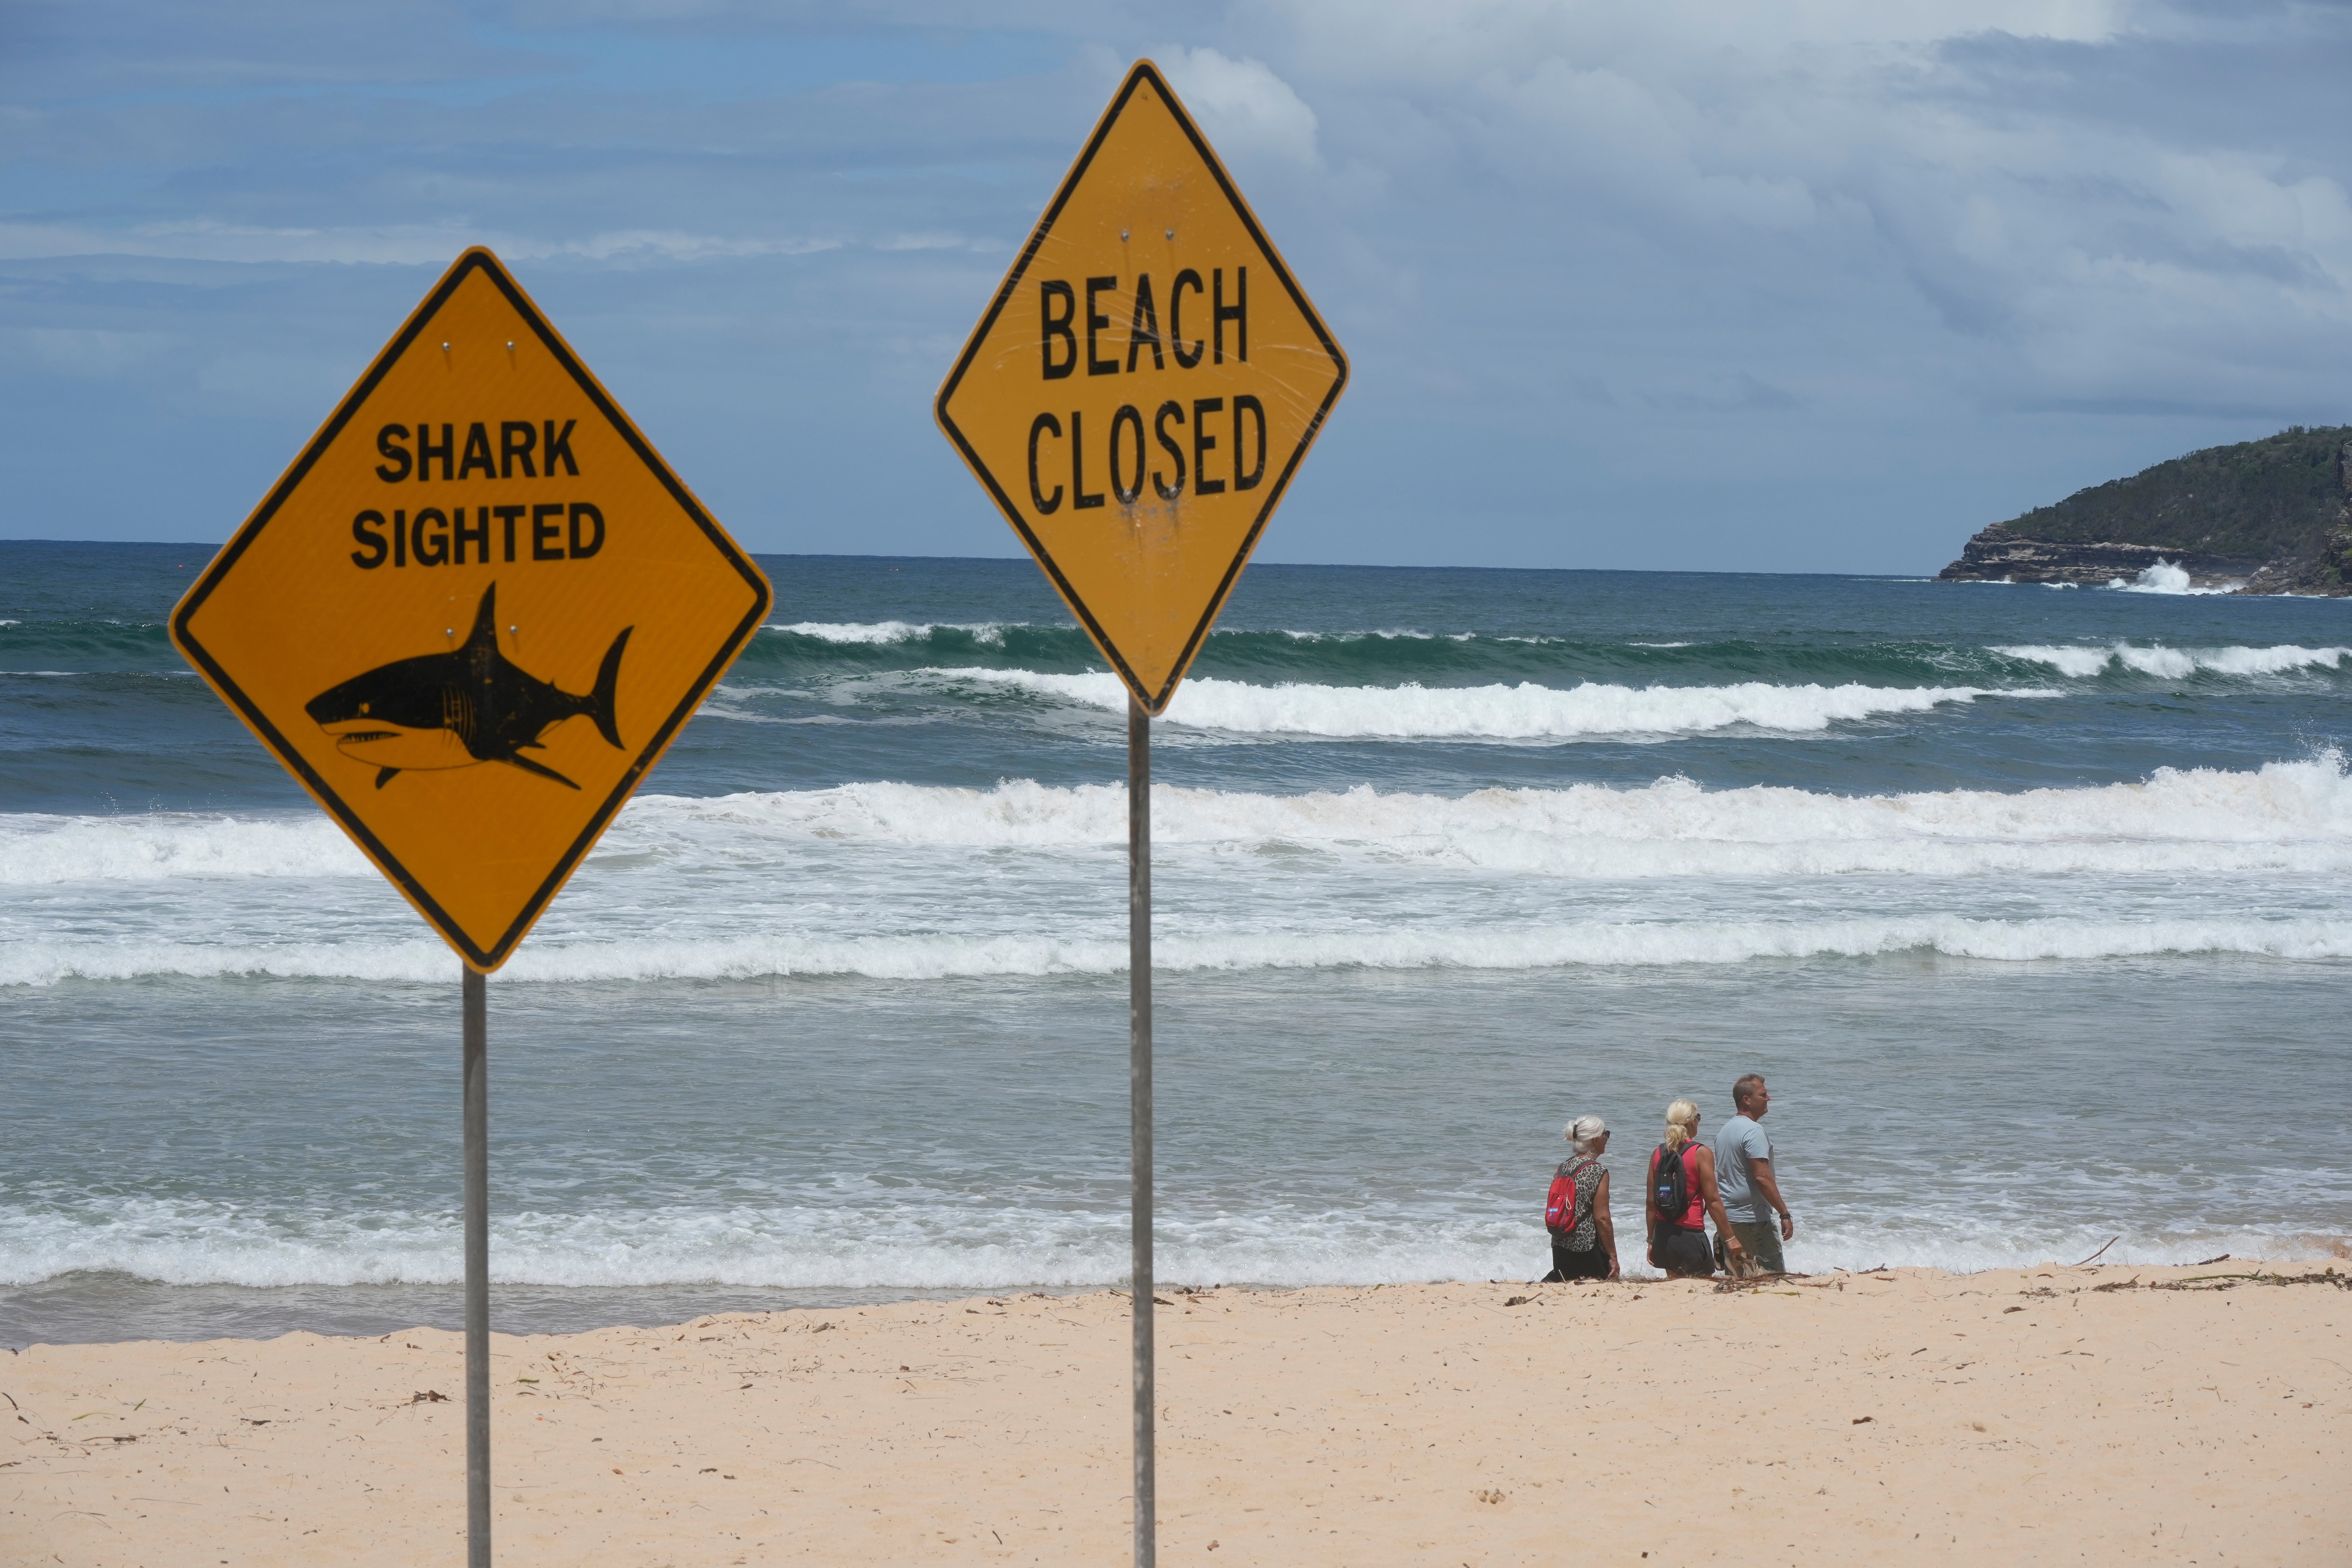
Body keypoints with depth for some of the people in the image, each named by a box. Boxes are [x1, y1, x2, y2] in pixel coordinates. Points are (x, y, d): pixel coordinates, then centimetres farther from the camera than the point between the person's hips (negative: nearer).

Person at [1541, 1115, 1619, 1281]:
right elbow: (1602, 1219, -14)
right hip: (1588, 1251, -7)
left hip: (1560, 1247, 7)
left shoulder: (1562, 1168, 9)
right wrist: (1613, 1257, -8)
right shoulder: (1598, 1172, -12)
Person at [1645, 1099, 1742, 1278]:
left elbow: (1651, 1202, 9)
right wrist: (1730, 1238, -4)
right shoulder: (1701, 1153, -9)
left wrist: (1652, 1241, 17)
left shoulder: (1658, 1154, 5)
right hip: (1690, 1235, -6)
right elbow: (1713, 1201, -11)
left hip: (1663, 1235, 6)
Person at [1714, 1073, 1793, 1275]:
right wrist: (1785, 1214, -20)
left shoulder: (1725, 1131, 15)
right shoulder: (1753, 1130, -15)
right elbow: (1762, 1177, -22)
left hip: (1728, 1218, 9)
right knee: (1774, 1276, -7)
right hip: (1753, 1218, -9)